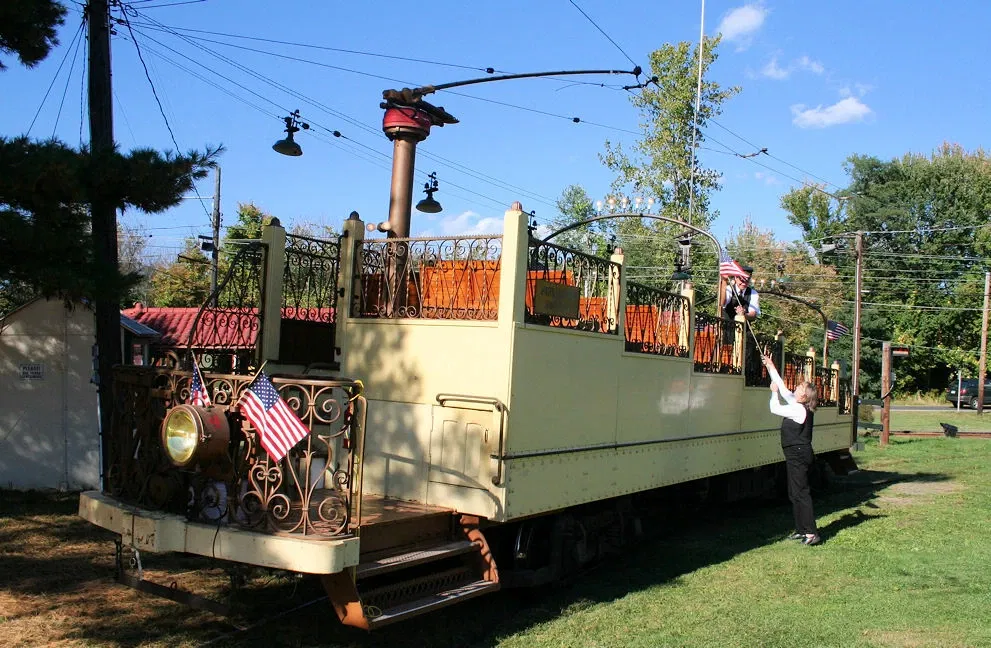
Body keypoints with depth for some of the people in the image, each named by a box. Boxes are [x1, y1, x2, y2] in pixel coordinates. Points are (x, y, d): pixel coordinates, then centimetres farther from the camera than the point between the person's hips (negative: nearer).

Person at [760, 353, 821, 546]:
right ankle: (801, 529, 19)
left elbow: (775, 408, -14)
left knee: (801, 493, -9)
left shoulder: (799, 410, -17)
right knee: (794, 494, 14)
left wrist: (774, 392, 3)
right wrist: (771, 368, 20)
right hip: (797, 455, 10)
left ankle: (811, 533, -8)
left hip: (798, 455, -10)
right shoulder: (798, 406, 9)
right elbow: (783, 389, 17)